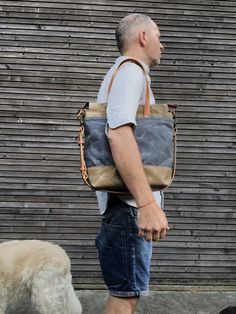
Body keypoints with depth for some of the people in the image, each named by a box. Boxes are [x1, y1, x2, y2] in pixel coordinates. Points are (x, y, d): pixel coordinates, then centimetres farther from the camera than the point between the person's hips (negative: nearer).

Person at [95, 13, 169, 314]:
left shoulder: (122, 71, 22)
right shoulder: (131, 71, -11)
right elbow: (118, 133, -27)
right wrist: (147, 204, -32)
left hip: (130, 202, 10)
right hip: (130, 203, -10)